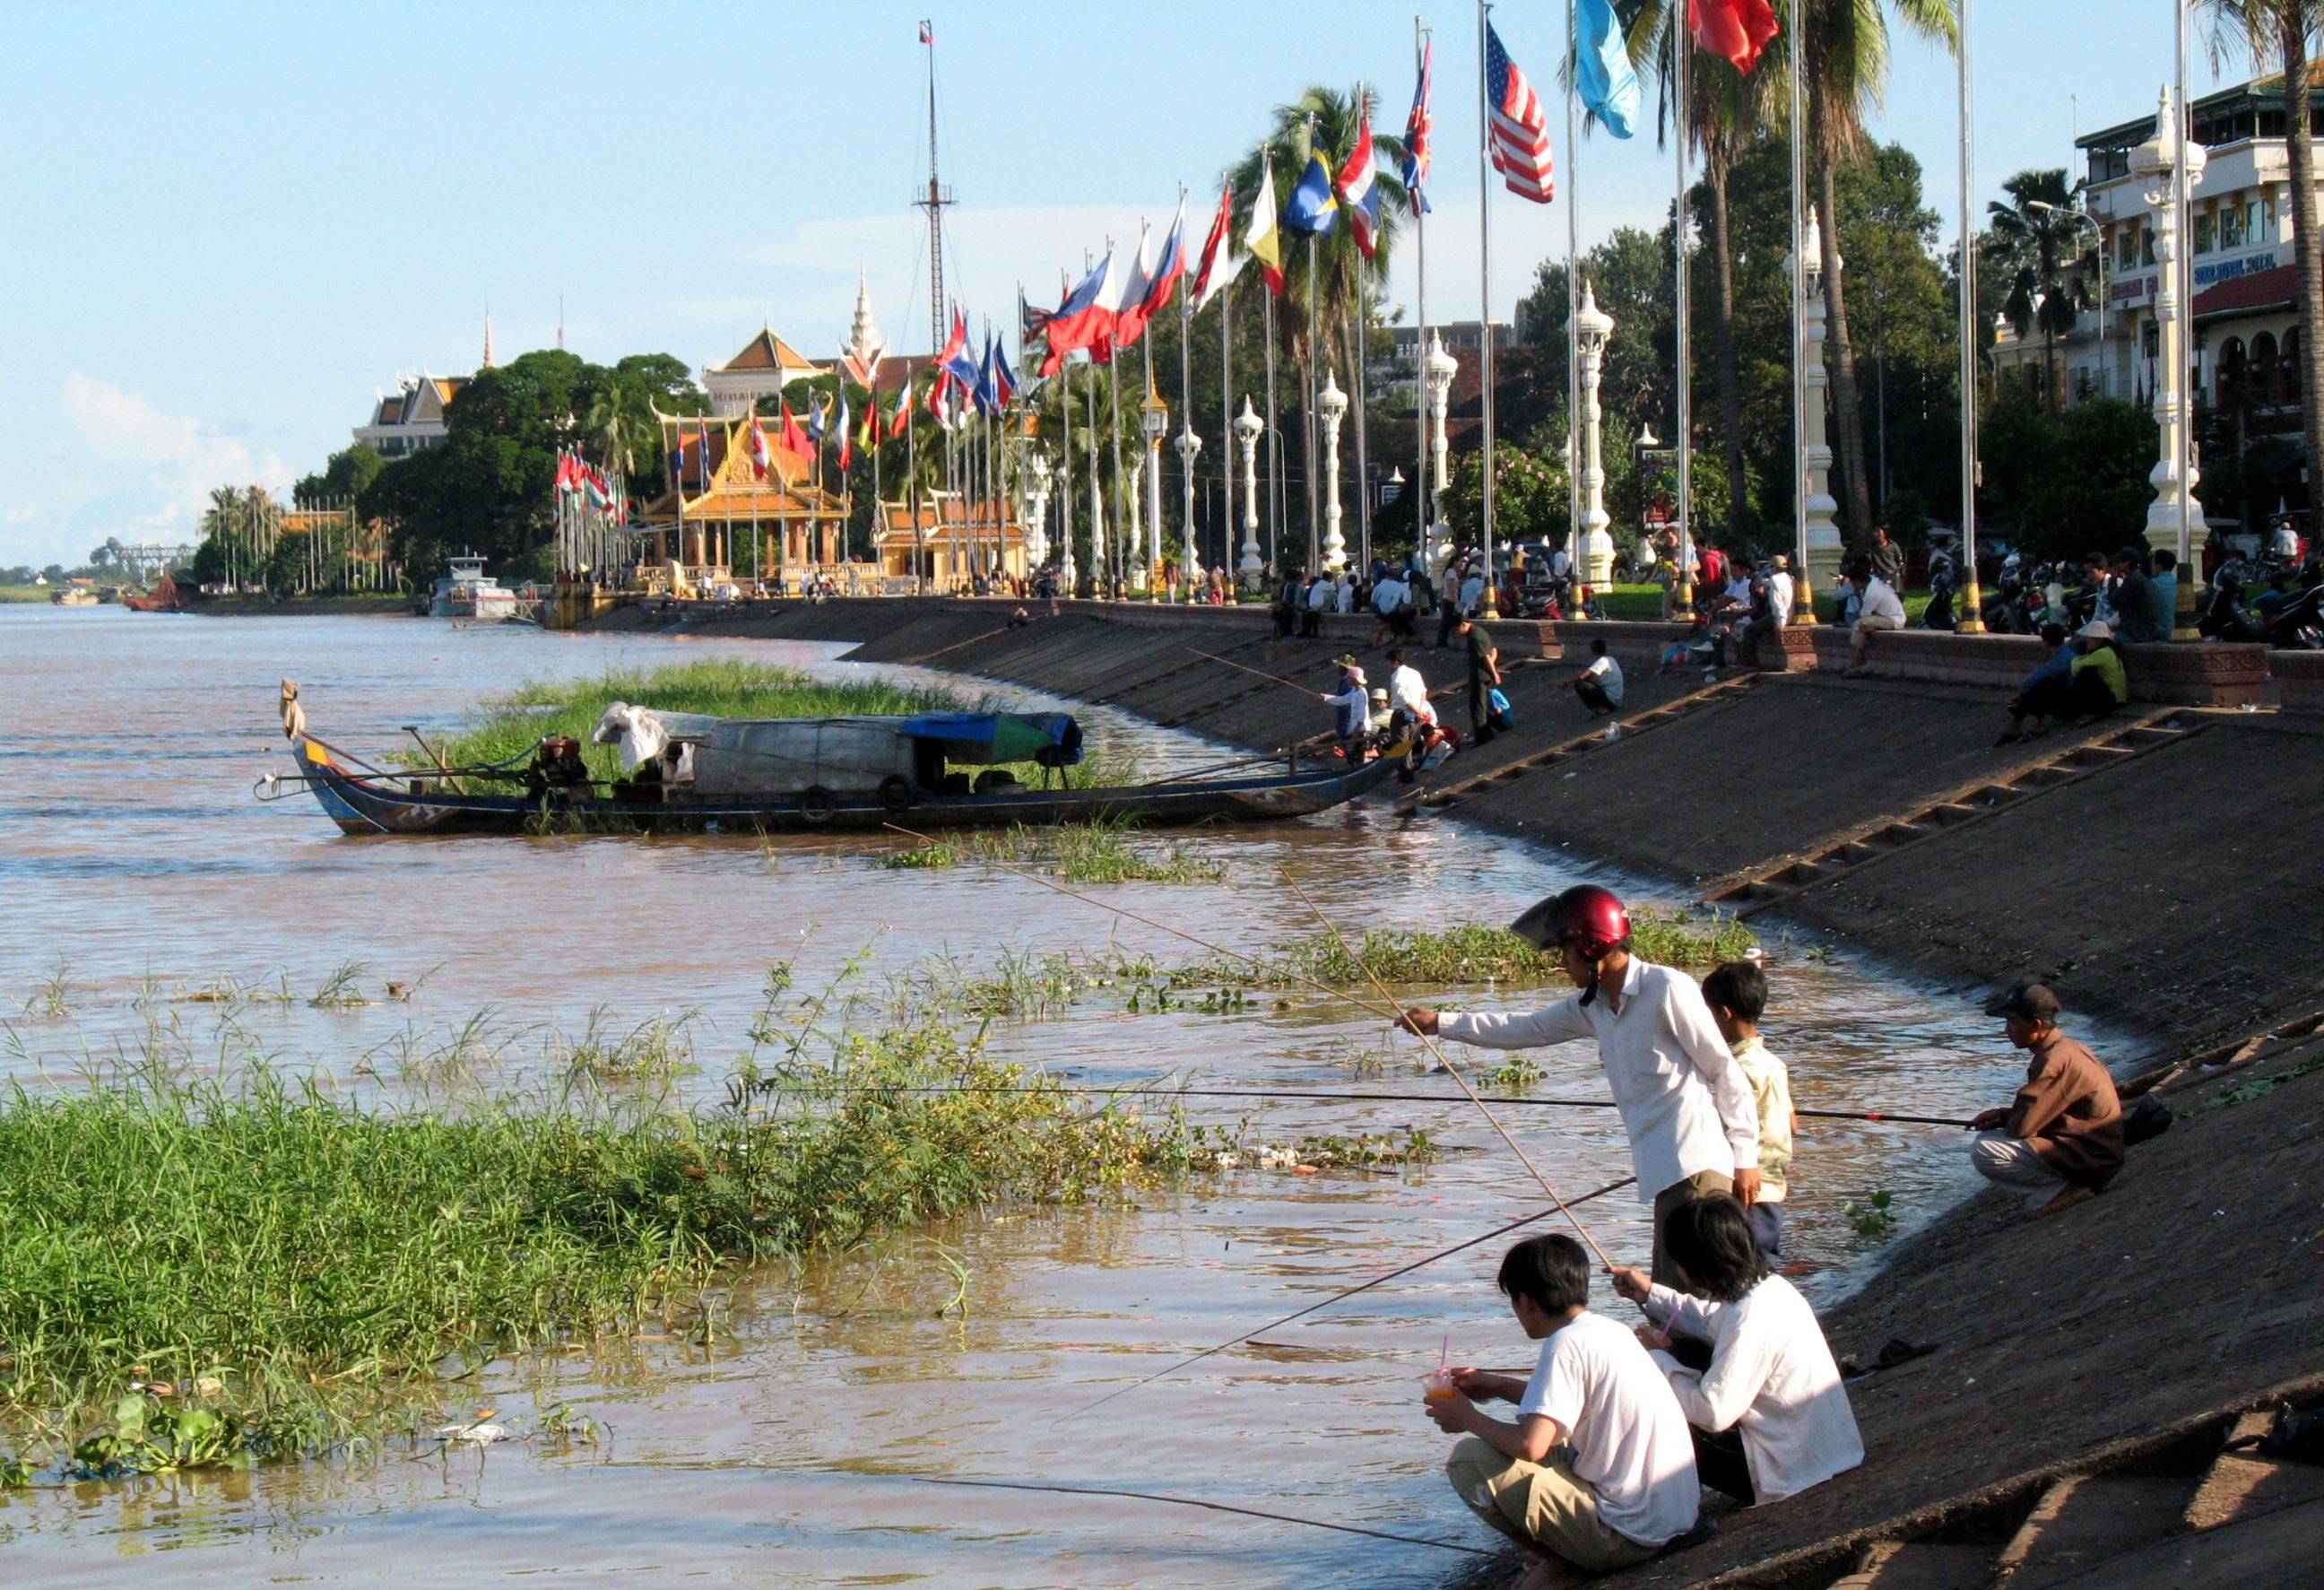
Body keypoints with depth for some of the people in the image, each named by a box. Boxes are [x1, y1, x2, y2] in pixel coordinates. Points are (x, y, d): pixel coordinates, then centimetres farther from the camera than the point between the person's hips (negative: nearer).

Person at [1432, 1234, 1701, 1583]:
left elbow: (1530, 1445, -23)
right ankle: (1570, 1561, 11)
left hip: (1626, 1536, -9)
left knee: (1469, 1460, -9)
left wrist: (1470, 1419, -4)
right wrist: (1498, 1387, 32)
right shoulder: (1612, 1331, 11)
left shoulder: (1567, 1343, -16)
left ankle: (1566, 1565, 1)